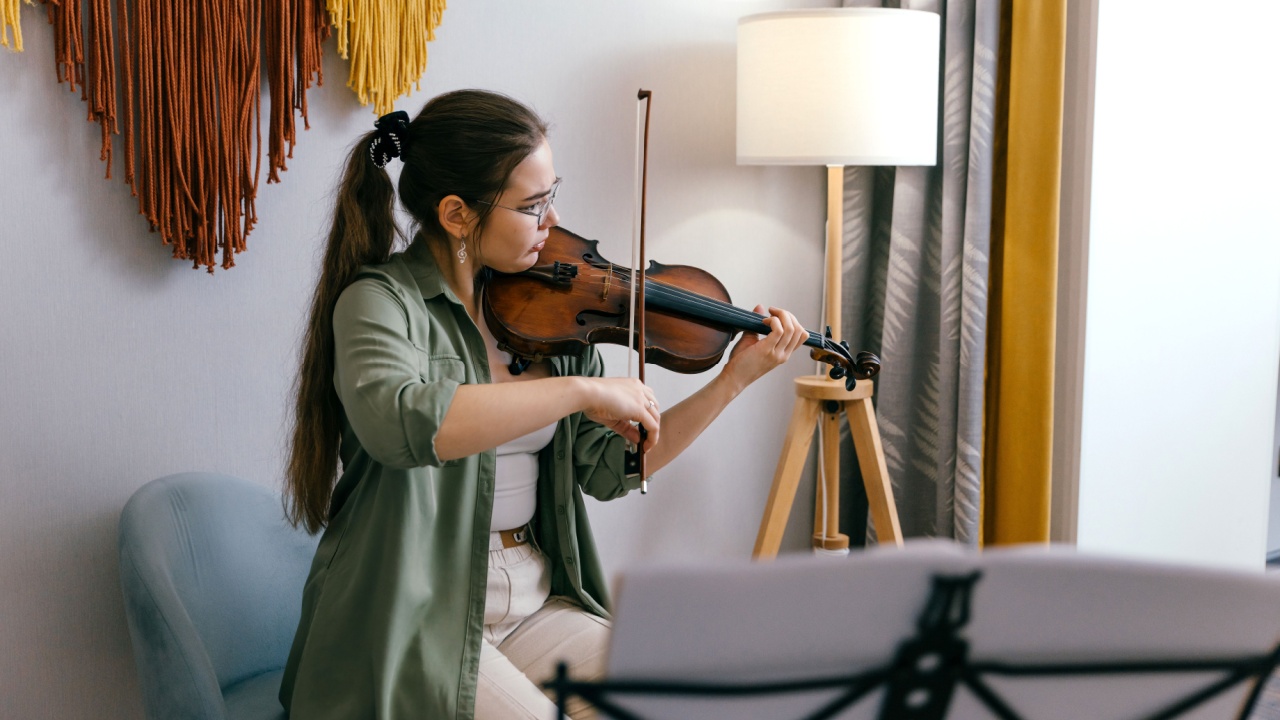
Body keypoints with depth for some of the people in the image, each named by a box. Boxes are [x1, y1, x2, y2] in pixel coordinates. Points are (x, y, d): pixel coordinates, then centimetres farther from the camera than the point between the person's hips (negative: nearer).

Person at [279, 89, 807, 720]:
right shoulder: (380, 301, -12)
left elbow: (609, 470, 7)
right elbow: (397, 420, -35)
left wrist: (733, 379, 2)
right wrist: (583, 389, -33)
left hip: (537, 602, 6)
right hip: (414, 620, -5)